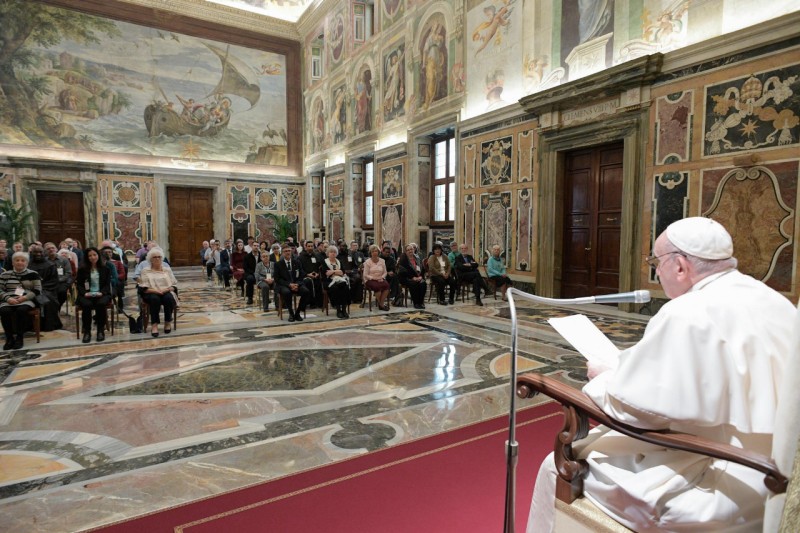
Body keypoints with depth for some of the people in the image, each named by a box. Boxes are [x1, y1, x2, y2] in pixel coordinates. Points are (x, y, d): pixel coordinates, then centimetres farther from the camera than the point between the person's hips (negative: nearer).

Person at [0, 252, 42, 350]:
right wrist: (8, 298, -10)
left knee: (21, 310, -35)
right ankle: (9, 338, -19)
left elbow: (37, 291, 3)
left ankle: (20, 338, -24)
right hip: (9, 301, 2)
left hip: (26, 301, -2)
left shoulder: (33, 274, 9)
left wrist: (25, 297, -14)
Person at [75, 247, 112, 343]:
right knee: (87, 305, -33)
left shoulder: (105, 269, 12)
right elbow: (79, 284, 9)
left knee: (101, 304, -34)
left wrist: (101, 292, -13)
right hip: (86, 295, 1)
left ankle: (101, 331, -22)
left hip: (102, 294, 0)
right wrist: (85, 293, -11)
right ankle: (86, 332, -21)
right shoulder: (82, 269, 12)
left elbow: (107, 284, 7)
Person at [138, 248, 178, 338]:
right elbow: (143, 288, -1)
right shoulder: (146, 271, 10)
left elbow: (174, 285, 9)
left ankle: (168, 322, -17)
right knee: (155, 299, -37)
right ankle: (154, 324, -33)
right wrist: (155, 290, -19)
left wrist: (167, 289, -13)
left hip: (167, 293, 1)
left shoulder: (167, 270, 17)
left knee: (169, 298, -34)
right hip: (152, 294, -1)